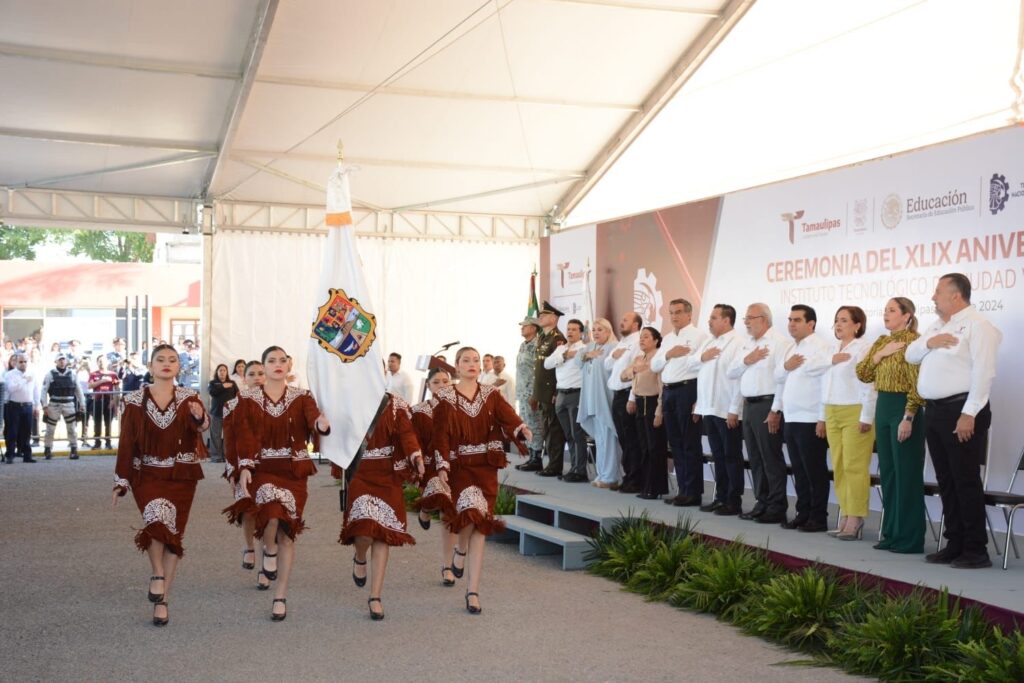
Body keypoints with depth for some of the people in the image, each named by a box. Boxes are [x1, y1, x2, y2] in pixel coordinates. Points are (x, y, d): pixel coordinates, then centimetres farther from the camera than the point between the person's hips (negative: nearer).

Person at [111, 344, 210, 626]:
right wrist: (121, 482, -1)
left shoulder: (188, 397, 0)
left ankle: (161, 601, 14)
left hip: (182, 476, 1)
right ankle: (158, 574, -6)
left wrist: (199, 417, -43)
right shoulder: (135, 401, 0)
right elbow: (126, 443, 1)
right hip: (147, 474, -1)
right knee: (157, 519, -28)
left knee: (174, 534, 3)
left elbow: (203, 425, -19)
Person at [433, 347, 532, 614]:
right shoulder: (446, 398, 0)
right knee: (472, 510, -24)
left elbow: (506, 414, -11)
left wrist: (521, 427, -33)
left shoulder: (491, 395, 7)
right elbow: (441, 436, -6)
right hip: (459, 466, -2)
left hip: (486, 467, 2)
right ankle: (461, 551, 12)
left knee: (480, 526, -1)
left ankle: (473, 590, 4)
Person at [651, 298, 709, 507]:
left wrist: (680, 356, -10)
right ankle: (683, 489, 18)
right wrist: (668, 355, -4)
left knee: (690, 444, -3)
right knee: (676, 443, 11)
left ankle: (693, 492, 2)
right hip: (669, 392, 8)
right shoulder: (667, 339, 18)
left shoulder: (699, 336, -6)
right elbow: (653, 366, 14)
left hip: (688, 390, -8)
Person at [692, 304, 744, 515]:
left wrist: (734, 410, -20)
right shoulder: (709, 342, 15)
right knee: (718, 457, 14)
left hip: (727, 411, -8)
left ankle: (734, 502, 7)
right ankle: (721, 497, 22)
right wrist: (701, 357, -3)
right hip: (709, 409, 8)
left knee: (732, 457, 1)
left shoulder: (738, 343, -13)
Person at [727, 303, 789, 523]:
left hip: (767, 406, -8)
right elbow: (731, 373, 15)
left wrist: (775, 411, -18)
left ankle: (777, 508, 3)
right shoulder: (746, 344, 16)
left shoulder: (779, 342, -10)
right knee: (755, 458, 12)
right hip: (749, 405, 8)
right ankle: (762, 503, 20)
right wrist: (747, 360, -4)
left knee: (771, 458, -4)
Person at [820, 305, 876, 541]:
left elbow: (869, 386, -13)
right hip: (833, 414, 8)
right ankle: (845, 516, 12)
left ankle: (855, 520, -4)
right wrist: (823, 416, 17)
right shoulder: (832, 349, 16)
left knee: (854, 468, -6)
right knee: (838, 468, 7)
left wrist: (866, 417, -16)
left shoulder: (864, 349, -8)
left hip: (855, 414, -8)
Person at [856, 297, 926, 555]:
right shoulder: (881, 341, 14)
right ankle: (892, 533, 19)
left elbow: (917, 384, -16)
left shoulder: (912, 341, -11)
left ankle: (909, 538, 3)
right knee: (887, 472, 11)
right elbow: (862, 374, 9)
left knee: (906, 474, -3)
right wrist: (879, 354, -6)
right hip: (883, 408, 8)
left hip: (903, 408, -8)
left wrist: (908, 418, -21)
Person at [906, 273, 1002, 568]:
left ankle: (976, 550, 1)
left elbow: (983, 372, -18)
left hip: (961, 411, -9)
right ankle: (955, 545, 19)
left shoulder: (976, 325, -11)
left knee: (966, 481, -5)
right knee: (946, 481, 12)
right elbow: (911, 355, 18)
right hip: (934, 411, 9)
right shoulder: (937, 325, 18)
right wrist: (929, 342, -3)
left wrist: (969, 414, -22)